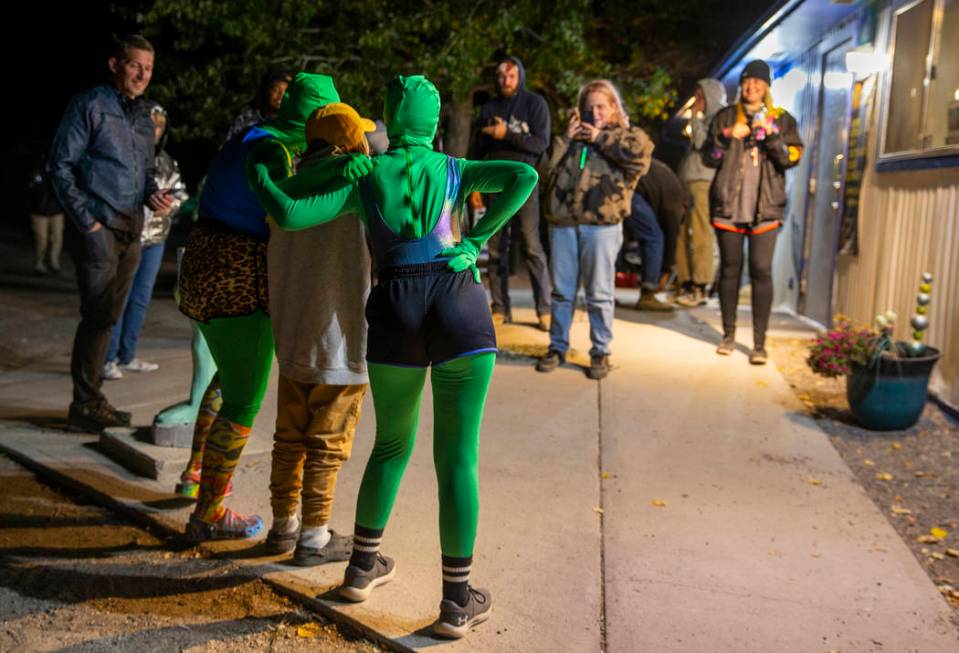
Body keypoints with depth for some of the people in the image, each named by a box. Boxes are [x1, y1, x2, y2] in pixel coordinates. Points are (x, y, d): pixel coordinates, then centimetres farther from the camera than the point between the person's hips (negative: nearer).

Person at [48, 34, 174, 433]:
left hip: (131, 231, 7)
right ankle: (85, 407, -1)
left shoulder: (143, 117, 17)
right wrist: (86, 219, -13)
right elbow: (61, 165, -7)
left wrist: (152, 194, 2)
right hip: (99, 226, -7)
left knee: (107, 317, 10)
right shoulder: (90, 106, -5)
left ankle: (92, 400, 19)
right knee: (98, 316, -9)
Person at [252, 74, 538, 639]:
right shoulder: (453, 170, 16)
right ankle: (457, 600, 9)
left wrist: (258, 176, 23)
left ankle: (363, 566, 33)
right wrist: (477, 239, 3)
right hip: (461, 304, -1)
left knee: (392, 444, 21)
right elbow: (525, 176, -1)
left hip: (397, 311, 1)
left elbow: (291, 215, 5)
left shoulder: (364, 177, 14)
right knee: (458, 457, 4)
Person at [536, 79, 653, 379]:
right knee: (562, 290, 9)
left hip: (602, 223, -3)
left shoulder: (628, 135, 11)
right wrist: (566, 138, 1)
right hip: (563, 222, 3)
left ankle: (600, 352, 13)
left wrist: (601, 138, -6)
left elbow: (640, 152, -13)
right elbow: (546, 166, 8)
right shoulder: (571, 138, 20)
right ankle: (557, 346, 21)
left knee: (599, 294, 2)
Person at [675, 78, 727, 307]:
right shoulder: (705, 119, 26)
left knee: (700, 233, -11)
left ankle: (700, 287, -11)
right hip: (688, 180, 9)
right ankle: (685, 284, 10)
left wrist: (694, 117, -5)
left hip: (704, 181, -9)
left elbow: (703, 143, -13)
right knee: (681, 233, 6)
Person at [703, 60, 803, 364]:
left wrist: (771, 135, -18)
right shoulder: (725, 118, 10)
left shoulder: (782, 120, 8)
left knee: (761, 271, -7)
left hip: (765, 208, -1)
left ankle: (759, 343, -3)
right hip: (728, 205, 1)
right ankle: (729, 335, 18)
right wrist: (729, 137, -11)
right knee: (729, 269, 6)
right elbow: (709, 158, 5)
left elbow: (792, 157, -3)